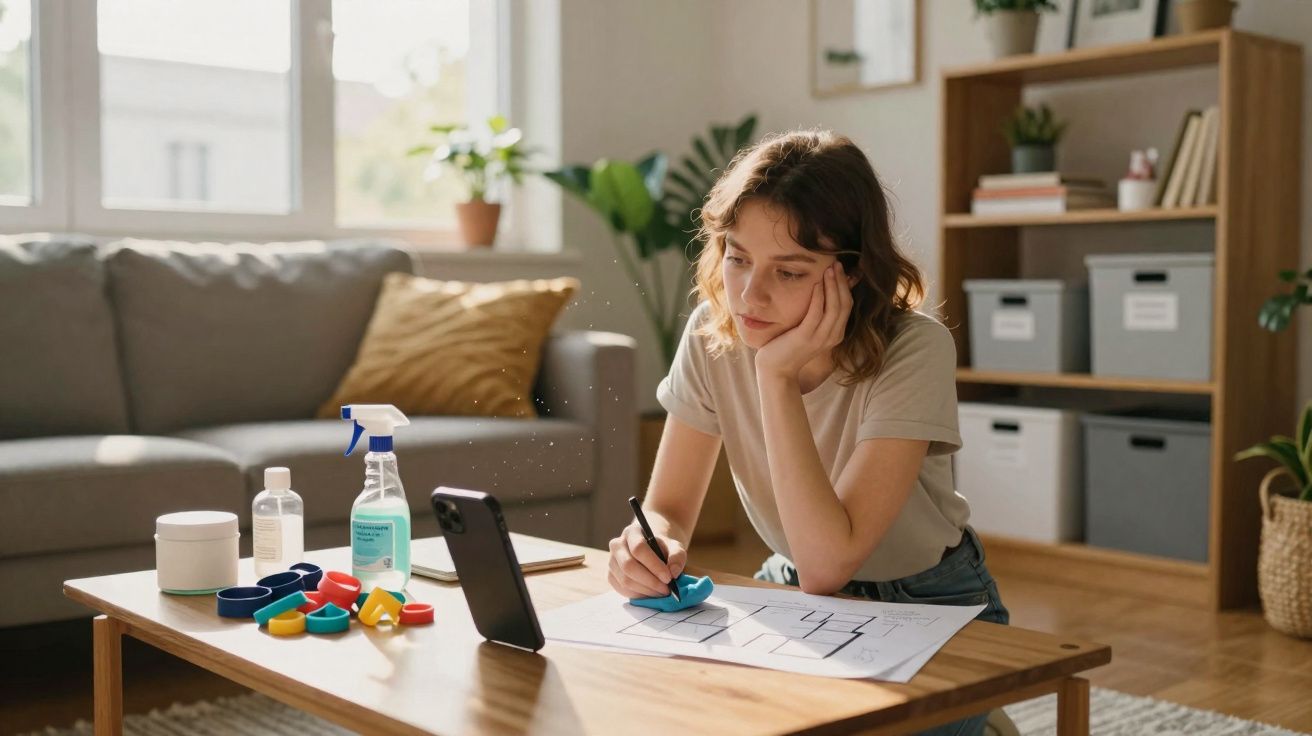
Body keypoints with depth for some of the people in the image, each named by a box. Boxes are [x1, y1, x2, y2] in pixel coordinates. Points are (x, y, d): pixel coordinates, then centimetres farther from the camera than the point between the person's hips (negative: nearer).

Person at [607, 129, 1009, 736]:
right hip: (795, 593, 3)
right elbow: (668, 508, -10)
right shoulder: (712, 333, -14)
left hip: (928, 607, -3)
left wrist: (778, 375, -35)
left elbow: (827, 564, -31)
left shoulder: (914, 350, -26)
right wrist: (649, 548, -35)